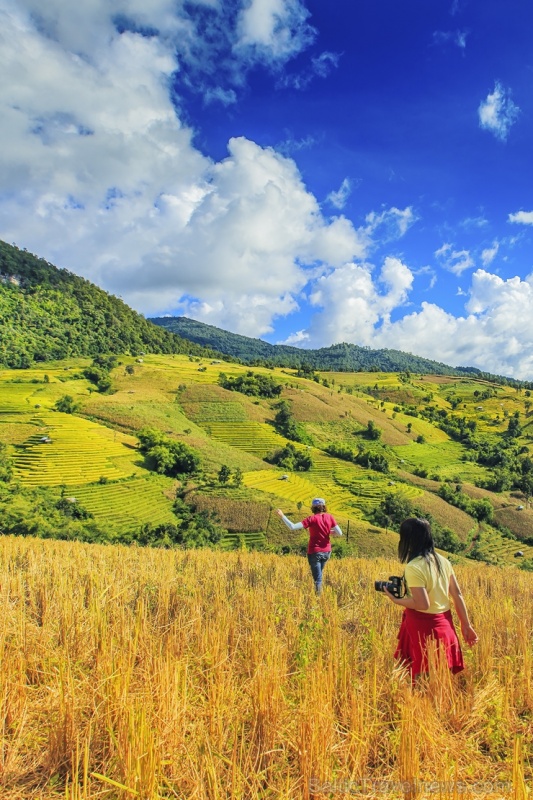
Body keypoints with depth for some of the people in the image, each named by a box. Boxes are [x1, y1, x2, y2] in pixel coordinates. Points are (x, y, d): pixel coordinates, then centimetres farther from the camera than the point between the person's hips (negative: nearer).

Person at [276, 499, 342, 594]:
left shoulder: (312, 519, -14)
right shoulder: (329, 517, -3)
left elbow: (293, 527, -21)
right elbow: (339, 533, -4)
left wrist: (282, 516, -14)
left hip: (315, 552, -5)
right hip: (326, 551, 5)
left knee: (318, 578, 0)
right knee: (318, 575, 24)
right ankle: (319, 594, 29)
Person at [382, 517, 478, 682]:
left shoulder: (413, 568, -19)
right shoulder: (442, 560, 4)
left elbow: (423, 604, -23)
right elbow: (457, 595, 6)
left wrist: (395, 600, -10)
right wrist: (466, 625, 13)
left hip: (423, 626, -7)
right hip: (444, 624, 7)